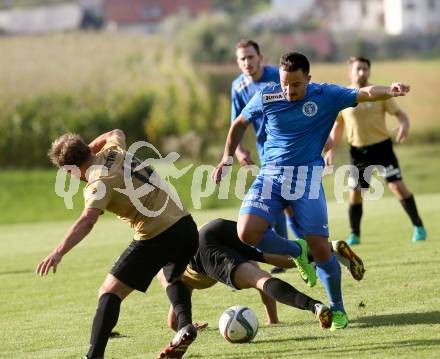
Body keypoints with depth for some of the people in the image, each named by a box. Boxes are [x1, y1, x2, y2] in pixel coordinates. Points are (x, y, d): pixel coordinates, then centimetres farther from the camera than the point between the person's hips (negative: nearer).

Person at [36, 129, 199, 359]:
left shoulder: (98, 183, -14)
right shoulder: (112, 150, 9)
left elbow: (87, 221, -31)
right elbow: (116, 133, 36)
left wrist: (58, 252, -40)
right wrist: (90, 148, 28)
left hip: (155, 237, -9)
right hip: (185, 224, 9)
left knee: (109, 292, -7)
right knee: (172, 278, 36)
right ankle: (185, 325, 14)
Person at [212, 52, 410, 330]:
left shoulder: (326, 96, -4)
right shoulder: (266, 97, -1)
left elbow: (364, 94, -14)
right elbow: (240, 124, 16)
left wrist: (390, 91, -34)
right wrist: (227, 159, 16)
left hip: (307, 177, -2)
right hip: (271, 174, 2)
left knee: (320, 247, -7)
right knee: (247, 232, -20)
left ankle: (337, 309, 17)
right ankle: (297, 252, 10)